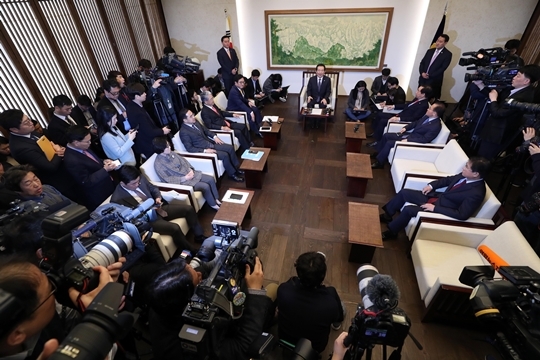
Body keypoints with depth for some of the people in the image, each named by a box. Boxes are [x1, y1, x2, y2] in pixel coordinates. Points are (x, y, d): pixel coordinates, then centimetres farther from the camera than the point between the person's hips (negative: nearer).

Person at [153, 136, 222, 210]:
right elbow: (167, 179, -18)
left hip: (188, 173, 7)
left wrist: (190, 170, -7)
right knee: (205, 186, -21)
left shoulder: (170, 153, 2)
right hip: (181, 181, -7)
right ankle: (213, 205, 2)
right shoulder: (158, 164, -18)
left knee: (211, 179, -4)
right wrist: (184, 178, -22)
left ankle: (217, 199, 11)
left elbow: (183, 161, 11)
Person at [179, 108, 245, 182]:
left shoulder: (195, 121, 4)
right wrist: (205, 150, -27)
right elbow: (189, 148, -20)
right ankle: (232, 174, -2)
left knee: (230, 148, -4)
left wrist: (214, 136, 2)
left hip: (211, 143, 8)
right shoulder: (183, 132, -19)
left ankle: (237, 168, 10)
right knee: (225, 155, -22)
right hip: (203, 150, -8)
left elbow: (205, 130, 18)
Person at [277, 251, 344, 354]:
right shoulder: (331, 303, -36)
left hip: (285, 339, 2)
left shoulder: (283, 290, -32)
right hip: (314, 347, -1)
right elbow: (339, 318, -10)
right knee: (331, 291, 4)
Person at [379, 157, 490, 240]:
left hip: (440, 209, -8)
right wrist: (431, 185, 0)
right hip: (437, 197, 8)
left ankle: (391, 231, 1)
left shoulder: (476, 193, -26)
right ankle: (388, 215, 19)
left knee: (408, 209, -22)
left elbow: (462, 215, -28)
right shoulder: (465, 176, -4)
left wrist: (435, 208, -26)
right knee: (404, 192, 1)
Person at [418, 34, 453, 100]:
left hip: (434, 81, -4)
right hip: (423, 79, 4)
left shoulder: (447, 54, 0)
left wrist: (429, 75, -15)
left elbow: (443, 68, -9)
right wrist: (422, 73, -7)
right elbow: (422, 63, 12)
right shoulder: (430, 51, 15)